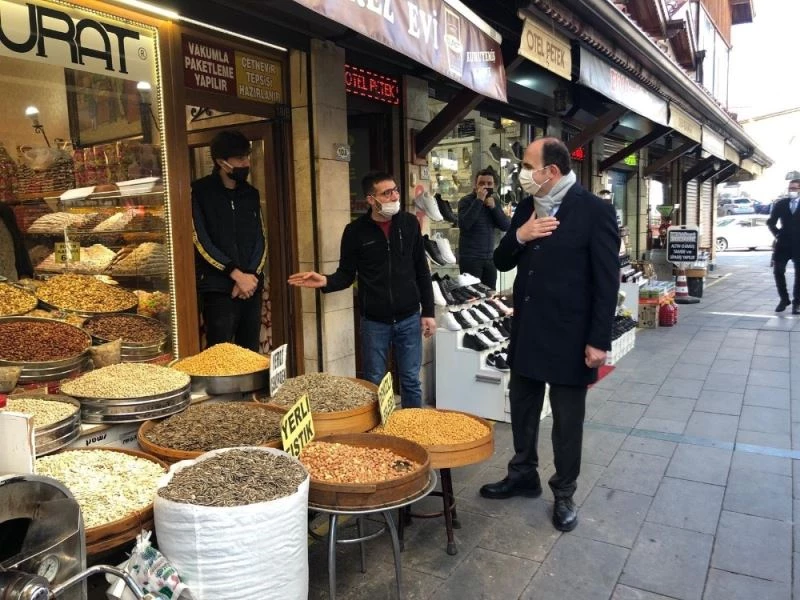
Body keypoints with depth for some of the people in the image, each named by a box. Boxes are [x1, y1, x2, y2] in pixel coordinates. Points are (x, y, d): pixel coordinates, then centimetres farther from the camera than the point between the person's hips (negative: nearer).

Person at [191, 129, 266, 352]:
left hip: (251, 288, 5)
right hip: (218, 290, -5)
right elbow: (201, 242, -9)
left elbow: (259, 240, 9)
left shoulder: (251, 194, 13)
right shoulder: (199, 192, -2)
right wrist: (237, 275, -14)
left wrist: (251, 276, -7)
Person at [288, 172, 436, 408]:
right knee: (374, 382, 11)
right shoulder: (355, 231, -6)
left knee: (411, 380, 11)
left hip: (409, 318, 1)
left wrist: (428, 312, 4)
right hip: (374, 321, -1)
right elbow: (346, 274, 0)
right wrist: (326, 281, -22)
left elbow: (422, 272, 6)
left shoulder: (409, 224, 0)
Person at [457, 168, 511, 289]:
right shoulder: (466, 201, -6)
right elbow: (464, 224, -23)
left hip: (489, 257, 5)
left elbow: (506, 227, 2)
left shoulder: (495, 201, 11)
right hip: (470, 258, -5)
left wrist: (493, 206, -10)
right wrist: (479, 200, -19)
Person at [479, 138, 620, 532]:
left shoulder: (594, 211, -12)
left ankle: (564, 494, 28)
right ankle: (523, 475, 38)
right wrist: (518, 236, -11)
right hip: (526, 330, 6)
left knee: (567, 420, 10)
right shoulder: (527, 207, 7)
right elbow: (501, 263, 9)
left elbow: (607, 281, -12)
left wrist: (599, 340, -15)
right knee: (522, 409, 18)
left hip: (568, 336, -6)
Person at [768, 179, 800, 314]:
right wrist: (777, 234, -1)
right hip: (783, 243, 2)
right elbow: (771, 222, 11)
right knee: (778, 271, 0)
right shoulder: (780, 204, 4)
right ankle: (784, 299, 15)